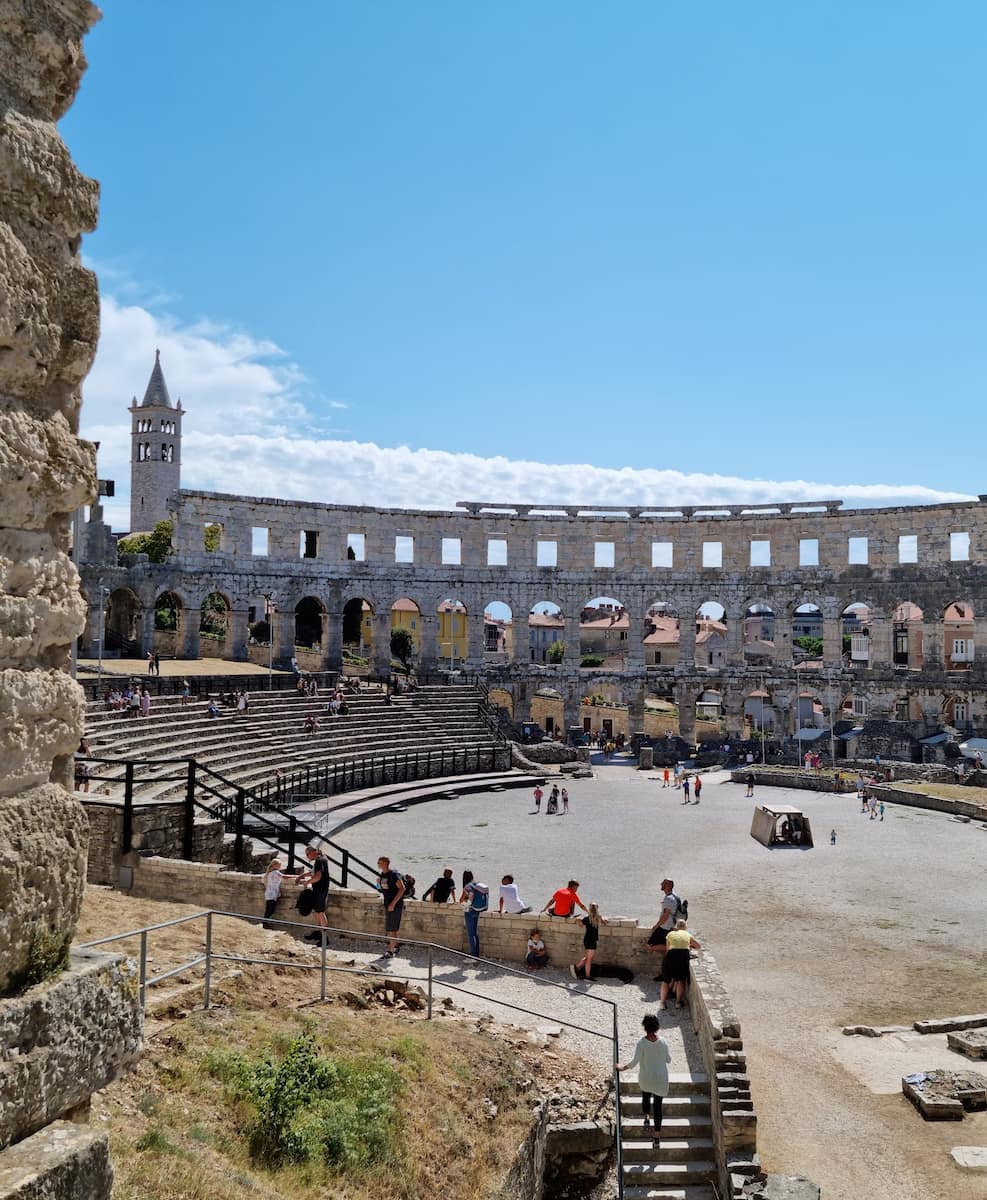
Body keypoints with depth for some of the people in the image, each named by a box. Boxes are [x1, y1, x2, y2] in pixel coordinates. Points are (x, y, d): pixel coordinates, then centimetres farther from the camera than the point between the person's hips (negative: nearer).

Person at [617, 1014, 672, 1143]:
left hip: (646, 1078, -1)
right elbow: (669, 1059, -3)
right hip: (661, 1078, 1)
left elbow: (634, 1062, -23)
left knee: (646, 1097, 32)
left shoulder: (641, 1043, -21)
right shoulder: (663, 1042, -15)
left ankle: (647, 1118, 26)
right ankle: (657, 1134, 16)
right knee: (657, 1105, 13)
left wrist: (623, 1068, -7)